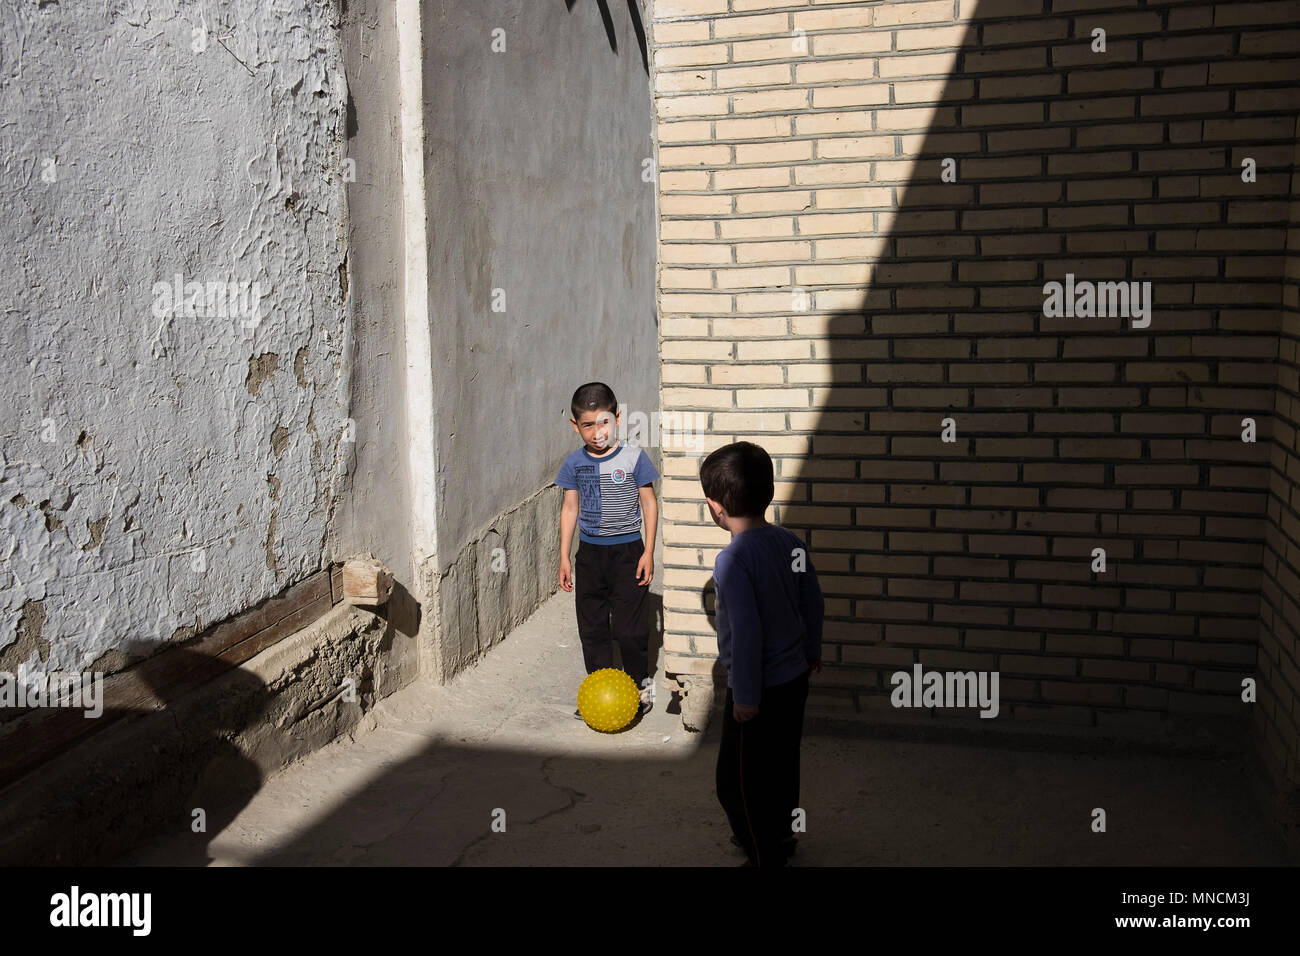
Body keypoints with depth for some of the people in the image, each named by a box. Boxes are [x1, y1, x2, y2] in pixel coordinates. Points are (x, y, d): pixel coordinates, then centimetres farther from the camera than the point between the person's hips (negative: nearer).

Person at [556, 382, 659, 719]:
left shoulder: (632, 458, -9)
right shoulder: (575, 463, 0)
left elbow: (649, 504, -3)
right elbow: (570, 508, 8)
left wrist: (648, 553, -7)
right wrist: (564, 557, 6)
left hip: (628, 551, -3)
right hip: (590, 552, 3)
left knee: (629, 627, 0)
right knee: (592, 628, 9)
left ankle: (638, 683, 21)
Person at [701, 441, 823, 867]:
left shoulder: (732, 561, -26)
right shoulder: (792, 542, -3)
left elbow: (746, 633, -26)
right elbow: (814, 603, 7)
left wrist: (746, 697, -17)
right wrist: (811, 651, 23)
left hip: (759, 688, -8)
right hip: (795, 676, 8)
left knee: (737, 781, 9)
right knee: (782, 764, 25)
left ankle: (764, 856, 20)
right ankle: (780, 834, 44)